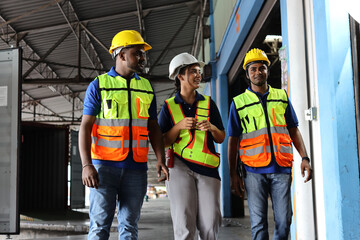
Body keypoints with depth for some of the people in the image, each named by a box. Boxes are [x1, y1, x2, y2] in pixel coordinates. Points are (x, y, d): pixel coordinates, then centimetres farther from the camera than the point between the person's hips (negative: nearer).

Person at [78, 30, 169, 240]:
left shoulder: (147, 88, 12)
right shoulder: (99, 85, 1)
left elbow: (154, 128, 12)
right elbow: (86, 127, -3)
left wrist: (161, 160, -3)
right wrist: (87, 165, -14)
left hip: (136, 168, 3)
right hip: (105, 165, -3)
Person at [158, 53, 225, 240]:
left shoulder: (209, 104, 15)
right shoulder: (169, 107, 9)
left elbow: (221, 139, 16)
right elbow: (162, 142, 5)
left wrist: (211, 127, -5)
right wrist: (179, 126, -10)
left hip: (207, 168, 2)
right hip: (179, 167, -2)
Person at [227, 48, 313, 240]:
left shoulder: (282, 97, 14)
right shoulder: (238, 103, 8)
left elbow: (294, 130, 15)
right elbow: (233, 141, 7)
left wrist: (304, 158, 2)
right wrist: (233, 174, 3)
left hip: (281, 168, 2)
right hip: (254, 170, -1)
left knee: (284, 220, 0)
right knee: (258, 223, -1)